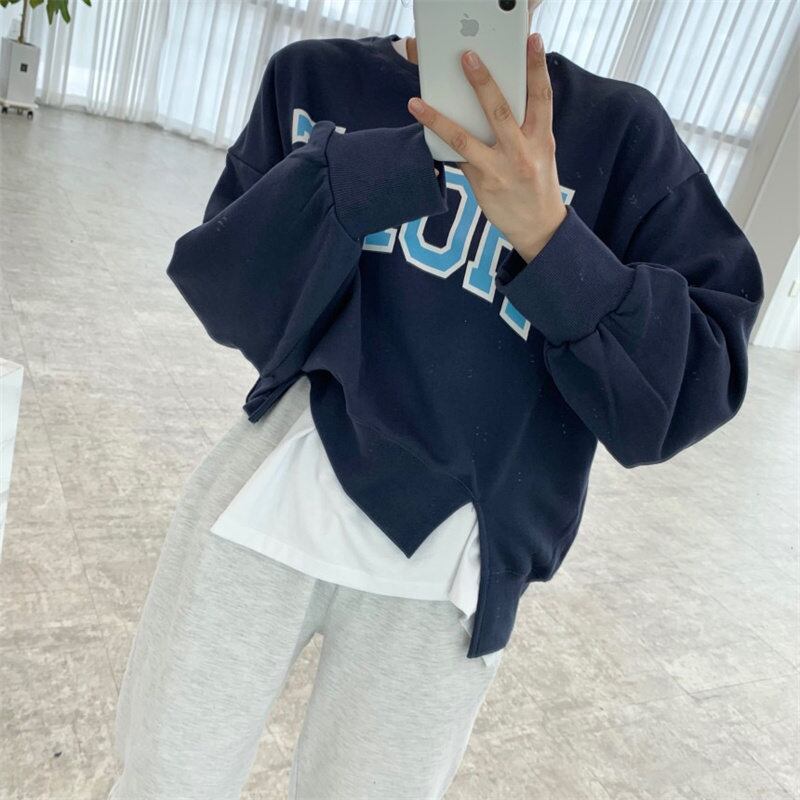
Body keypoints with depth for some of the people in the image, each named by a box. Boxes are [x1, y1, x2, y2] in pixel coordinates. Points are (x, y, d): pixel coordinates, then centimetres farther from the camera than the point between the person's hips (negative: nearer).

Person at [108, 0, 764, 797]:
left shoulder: (621, 131, -3)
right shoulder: (311, 78, 3)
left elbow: (696, 385, -8)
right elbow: (226, 291, -7)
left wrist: (550, 236, -22)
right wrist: (393, 163, -19)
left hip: (441, 565, -1)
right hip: (270, 492, 2)